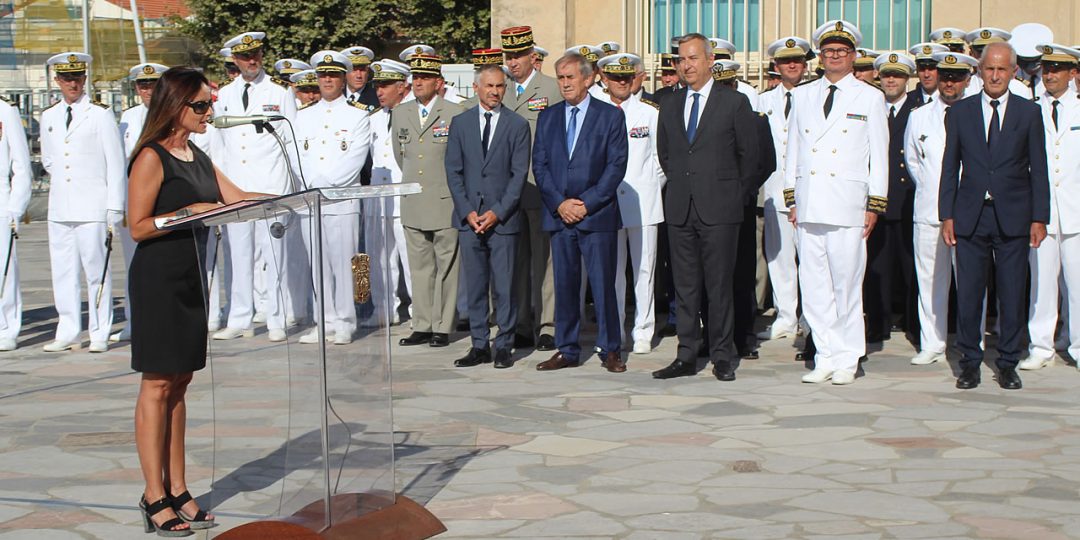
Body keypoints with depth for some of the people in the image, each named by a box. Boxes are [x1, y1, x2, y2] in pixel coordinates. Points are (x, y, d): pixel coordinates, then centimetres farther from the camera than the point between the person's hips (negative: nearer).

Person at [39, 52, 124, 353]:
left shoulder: (101, 114, -1)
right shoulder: (48, 117, 13)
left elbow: (115, 164, -3)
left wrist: (114, 207, -8)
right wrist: (65, 180, 13)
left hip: (92, 207, -4)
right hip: (60, 208, 4)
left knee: (97, 270, -2)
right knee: (63, 271, 5)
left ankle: (99, 334, 4)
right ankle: (67, 333, 12)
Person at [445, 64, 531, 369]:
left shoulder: (517, 125, 3)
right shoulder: (461, 123, 9)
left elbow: (520, 174, -1)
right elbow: (453, 171, 6)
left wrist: (498, 212, -10)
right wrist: (467, 212, -4)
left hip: (503, 218, -2)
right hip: (469, 217, 2)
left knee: (504, 286, -1)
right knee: (474, 285, 5)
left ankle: (503, 346, 7)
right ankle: (479, 346, 12)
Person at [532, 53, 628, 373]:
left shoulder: (611, 116, 2)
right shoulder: (547, 117, 12)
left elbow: (617, 165, -4)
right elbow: (539, 165, 8)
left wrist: (587, 203, -11)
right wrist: (559, 203, -6)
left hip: (597, 214, -3)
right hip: (558, 215, 3)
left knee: (603, 283, -2)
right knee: (564, 284, 6)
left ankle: (610, 350, 7)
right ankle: (567, 350, 14)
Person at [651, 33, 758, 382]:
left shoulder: (734, 103, 0)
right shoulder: (670, 106, 13)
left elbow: (749, 154, 4)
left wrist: (733, 193, 6)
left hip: (719, 209, -4)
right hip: (680, 209, 4)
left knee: (720, 285, -2)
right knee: (685, 286, 6)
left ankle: (722, 357, 7)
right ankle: (687, 356, 11)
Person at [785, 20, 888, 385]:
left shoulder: (870, 98, 5)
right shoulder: (802, 96, 14)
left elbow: (879, 156, 4)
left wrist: (875, 206, -2)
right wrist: (792, 200, 10)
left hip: (847, 205, -3)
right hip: (809, 205, 3)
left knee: (847, 284, -1)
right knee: (813, 285, 2)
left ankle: (847, 360, 8)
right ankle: (826, 357, 9)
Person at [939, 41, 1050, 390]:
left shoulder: (1029, 113, 6)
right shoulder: (960, 112, 8)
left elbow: (1038, 170, 5)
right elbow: (950, 168, 8)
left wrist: (1039, 218, -1)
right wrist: (947, 215, 1)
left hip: (1013, 218, 0)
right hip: (970, 217, 1)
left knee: (1012, 295, 3)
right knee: (968, 295, 1)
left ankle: (1008, 365, 14)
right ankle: (970, 363, 12)